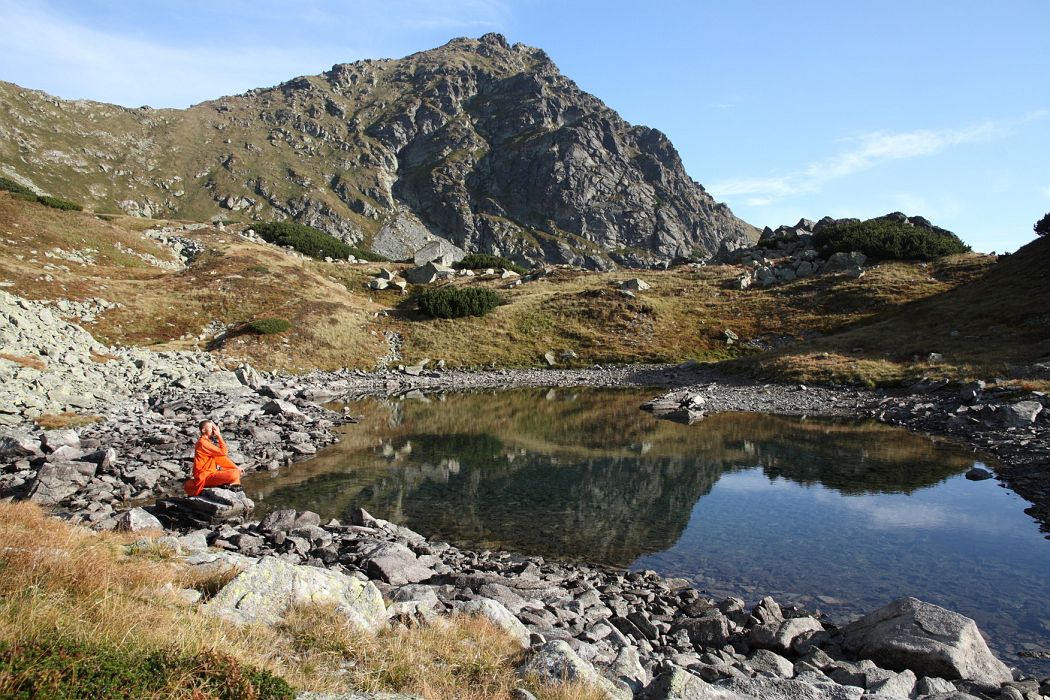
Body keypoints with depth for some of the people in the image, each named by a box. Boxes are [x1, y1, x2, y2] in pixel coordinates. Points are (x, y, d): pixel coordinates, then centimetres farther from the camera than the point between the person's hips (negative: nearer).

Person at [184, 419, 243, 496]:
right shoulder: (202, 443, -16)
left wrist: (235, 467, 12)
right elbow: (223, 453, -20)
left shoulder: (208, 442, 15)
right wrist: (219, 435, -15)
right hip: (205, 476, -11)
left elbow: (220, 458, 17)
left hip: (210, 473, 11)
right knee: (234, 475, -28)